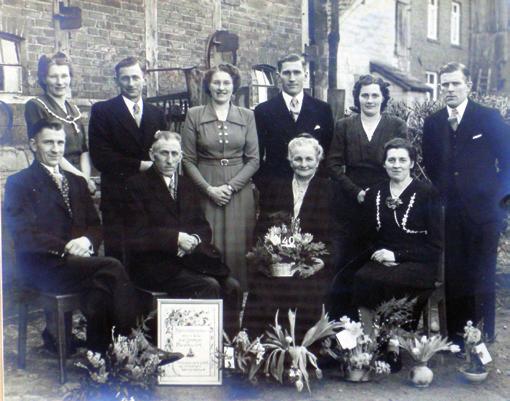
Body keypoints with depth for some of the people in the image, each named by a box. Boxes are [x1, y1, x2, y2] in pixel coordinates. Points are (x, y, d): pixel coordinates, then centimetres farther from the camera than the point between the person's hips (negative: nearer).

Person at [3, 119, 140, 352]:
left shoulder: (77, 182, 22)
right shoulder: (19, 183, 4)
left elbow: (95, 226, 15)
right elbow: (24, 235, -8)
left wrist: (86, 241, -9)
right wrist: (65, 249, -19)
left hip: (79, 260, 5)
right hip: (42, 267, -5)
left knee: (102, 288, -30)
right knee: (111, 268, -28)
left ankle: (99, 355, -17)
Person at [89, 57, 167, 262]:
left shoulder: (156, 114, 15)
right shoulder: (102, 111, 2)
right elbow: (100, 158, -7)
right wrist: (141, 165, -10)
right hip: (117, 198, -3)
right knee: (117, 259, -2)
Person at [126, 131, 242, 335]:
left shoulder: (187, 185, 19)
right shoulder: (137, 185, -1)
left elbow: (204, 227, 16)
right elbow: (137, 235, -10)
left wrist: (194, 239, -7)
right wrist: (176, 238, -17)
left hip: (190, 259, 6)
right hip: (154, 264, -6)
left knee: (231, 285, -17)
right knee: (208, 286, -26)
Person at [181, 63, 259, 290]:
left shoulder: (247, 116, 6)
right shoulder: (194, 115, 3)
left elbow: (253, 159, 3)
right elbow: (188, 159, 1)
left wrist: (231, 186, -9)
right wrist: (209, 189, -9)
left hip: (239, 192, 1)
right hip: (205, 192, -1)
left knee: (238, 246, 3)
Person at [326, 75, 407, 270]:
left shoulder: (397, 126, 5)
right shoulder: (344, 125, 7)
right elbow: (333, 164, 2)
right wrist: (356, 192, -8)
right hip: (350, 202, 1)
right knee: (346, 259, 3)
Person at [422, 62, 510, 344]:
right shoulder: (432, 123, 8)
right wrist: (439, 196, 3)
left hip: (482, 211, -2)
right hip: (448, 213, 3)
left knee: (482, 277, 2)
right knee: (452, 276, 7)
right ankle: (454, 334, 19)